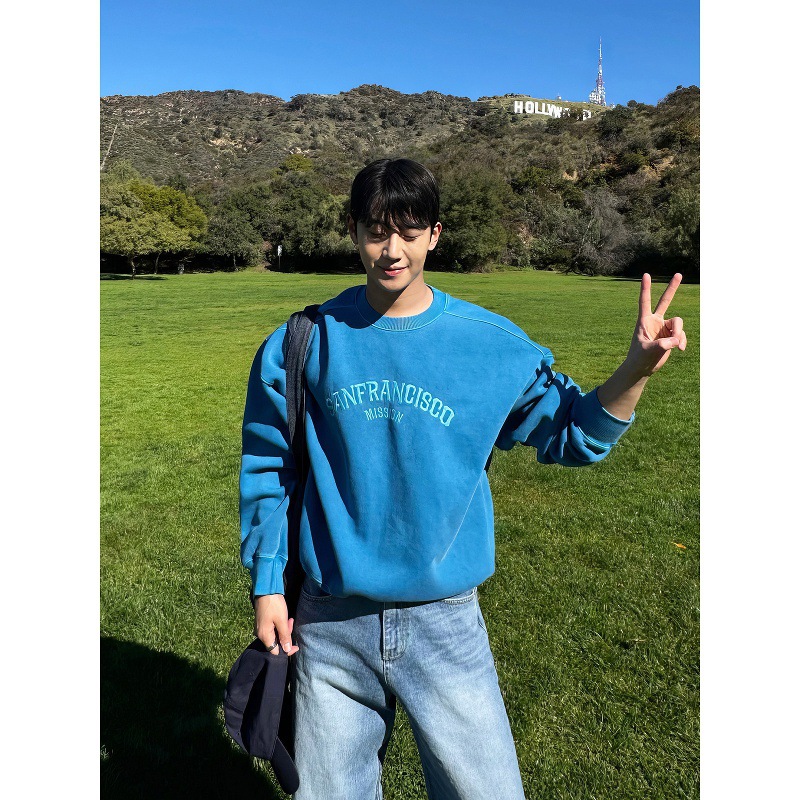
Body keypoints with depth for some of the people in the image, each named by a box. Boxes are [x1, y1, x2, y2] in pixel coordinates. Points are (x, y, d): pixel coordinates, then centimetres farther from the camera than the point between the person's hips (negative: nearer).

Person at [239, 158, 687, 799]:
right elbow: (269, 468, 3)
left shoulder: (492, 343, -6)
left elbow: (573, 434, 3)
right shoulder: (307, 342, -5)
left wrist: (637, 369, -13)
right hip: (330, 625, 1)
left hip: (446, 624, 0)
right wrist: (267, 585, 4)